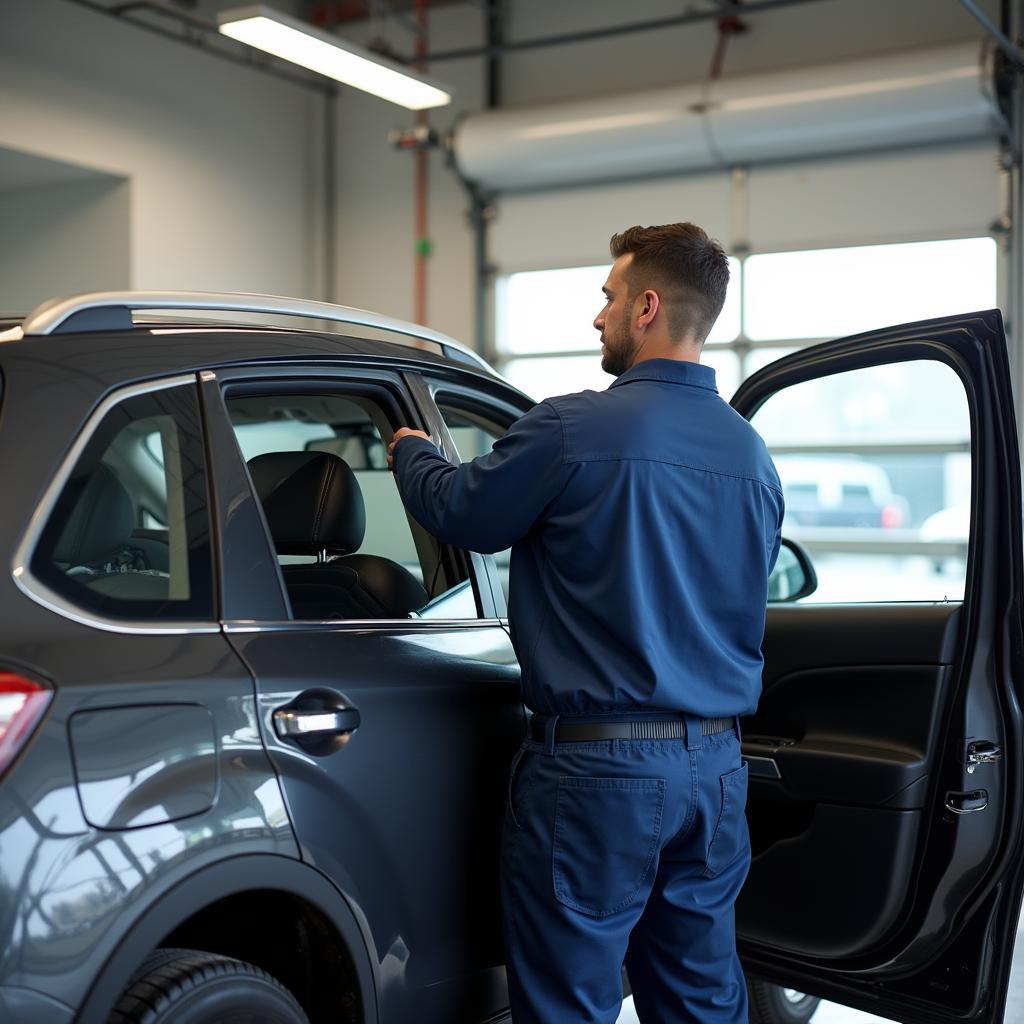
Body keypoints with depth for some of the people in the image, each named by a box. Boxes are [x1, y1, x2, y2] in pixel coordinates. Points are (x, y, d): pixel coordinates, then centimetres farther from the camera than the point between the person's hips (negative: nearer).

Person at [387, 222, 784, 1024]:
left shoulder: (574, 428, -16)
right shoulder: (753, 455, 6)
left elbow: (458, 513, -1)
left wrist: (409, 451, 20)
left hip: (597, 773, -6)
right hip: (715, 767, 7)